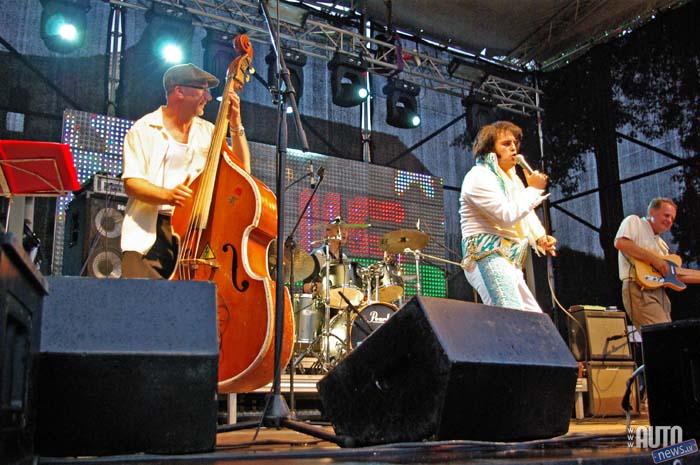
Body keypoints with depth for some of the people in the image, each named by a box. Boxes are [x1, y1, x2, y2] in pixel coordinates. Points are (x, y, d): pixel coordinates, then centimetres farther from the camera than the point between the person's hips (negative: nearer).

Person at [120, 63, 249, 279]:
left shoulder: (208, 131, 16)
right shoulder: (143, 129, 4)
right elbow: (131, 182, -5)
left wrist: (236, 125, 2)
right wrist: (168, 195, -23)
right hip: (150, 232, -3)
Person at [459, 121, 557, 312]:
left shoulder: (510, 178, 22)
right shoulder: (479, 177, -9)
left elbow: (527, 215, 20)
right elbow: (508, 215, -19)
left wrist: (541, 238, 2)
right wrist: (533, 189, -9)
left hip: (508, 260, 10)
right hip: (487, 256, -10)